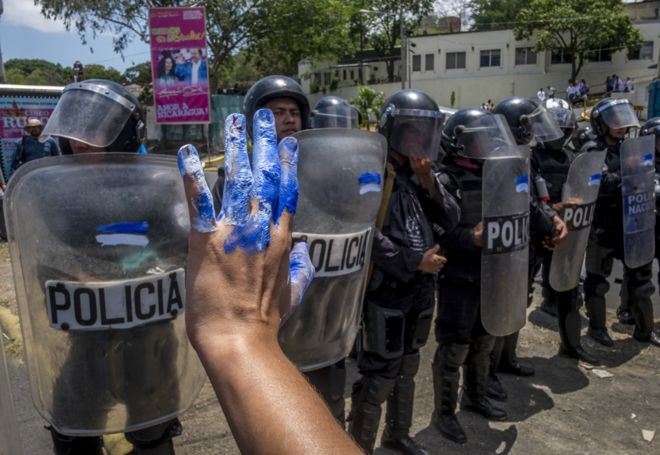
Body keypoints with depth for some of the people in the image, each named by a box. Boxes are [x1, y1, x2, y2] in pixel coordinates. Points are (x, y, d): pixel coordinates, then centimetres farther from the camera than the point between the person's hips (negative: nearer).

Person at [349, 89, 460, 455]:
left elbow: (450, 220, 3)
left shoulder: (422, 173, 8)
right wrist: (413, 261, -18)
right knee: (379, 376, -1)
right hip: (386, 289, -7)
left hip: (420, 288, 8)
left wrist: (429, 183, -11)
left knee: (407, 367, 21)